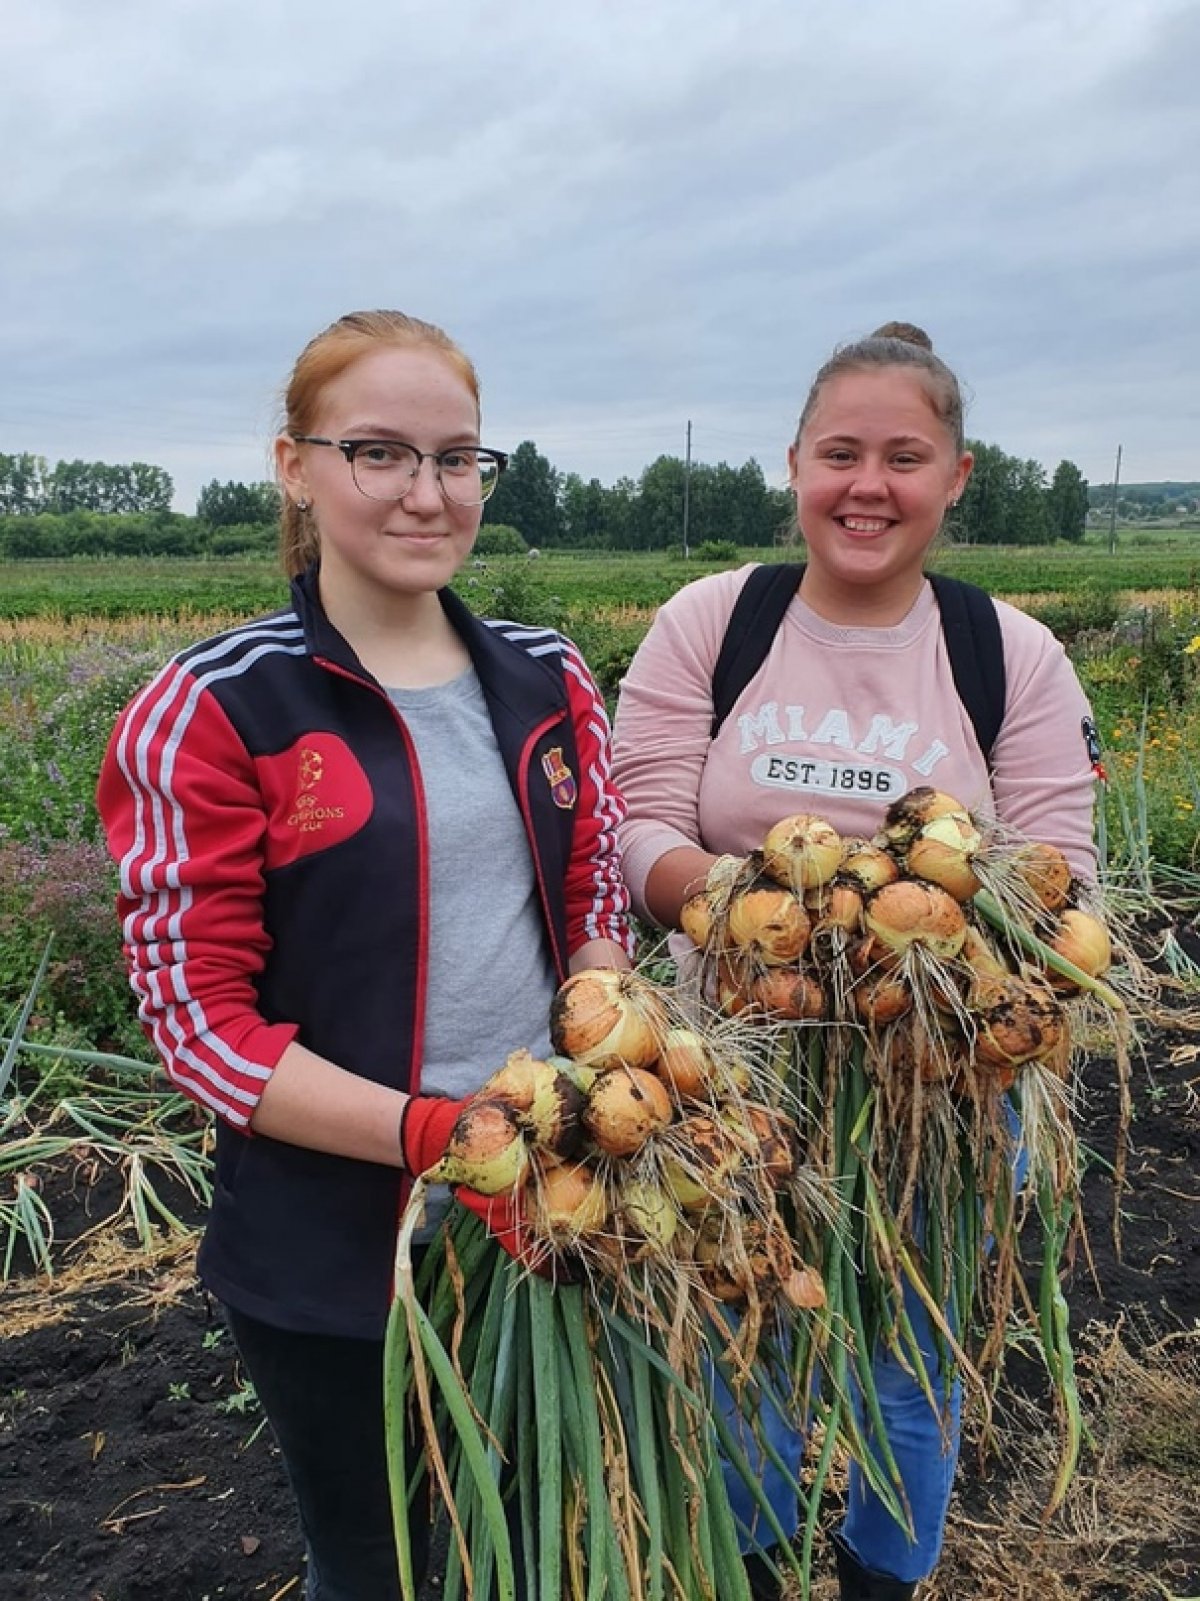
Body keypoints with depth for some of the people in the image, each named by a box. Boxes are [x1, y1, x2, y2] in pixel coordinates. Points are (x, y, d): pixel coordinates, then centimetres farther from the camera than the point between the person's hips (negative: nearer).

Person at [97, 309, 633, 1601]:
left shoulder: (547, 681, 1)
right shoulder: (210, 711, -13)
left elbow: (594, 913, 7)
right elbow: (197, 1017, -14)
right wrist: (432, 1133, -24)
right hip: (334, 1252, -3)